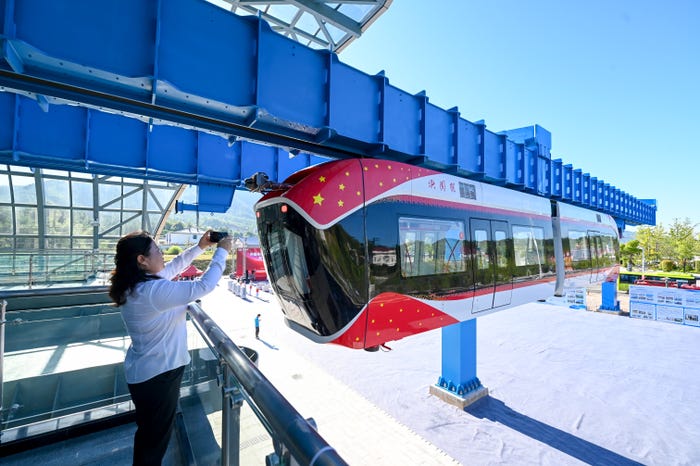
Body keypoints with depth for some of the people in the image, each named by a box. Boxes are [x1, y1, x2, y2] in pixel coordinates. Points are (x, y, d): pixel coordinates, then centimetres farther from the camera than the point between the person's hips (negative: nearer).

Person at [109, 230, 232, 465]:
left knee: (148, 432, 31)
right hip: (158, 373, -9)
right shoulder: (154, 290, -32)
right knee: (156, 436, 16)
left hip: (143, 371, 9)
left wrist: (199, 247, 3)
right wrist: (221, 252, -20)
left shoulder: (134, 284, -3)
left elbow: (172, 268, 8)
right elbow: (204, 286, -31)